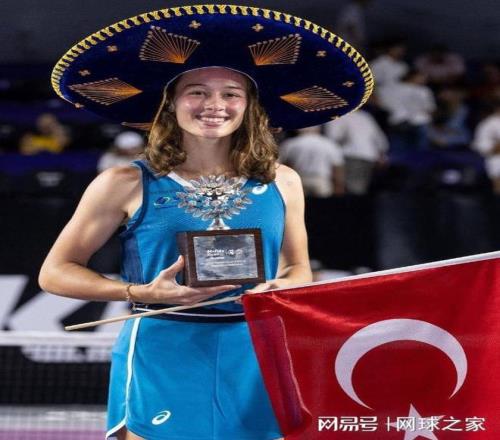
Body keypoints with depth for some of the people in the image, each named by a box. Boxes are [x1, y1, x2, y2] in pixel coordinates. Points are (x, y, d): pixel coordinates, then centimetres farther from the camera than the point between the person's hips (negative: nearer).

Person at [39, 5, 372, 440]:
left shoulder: (282, 184, 6)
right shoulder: (128, 184, -2)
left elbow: (298, 267, 19)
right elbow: (56, 272, 2)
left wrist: (283, 289, -5)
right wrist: (143, 293, -12)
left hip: (256, 365, 3)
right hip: (163, 364, -2)